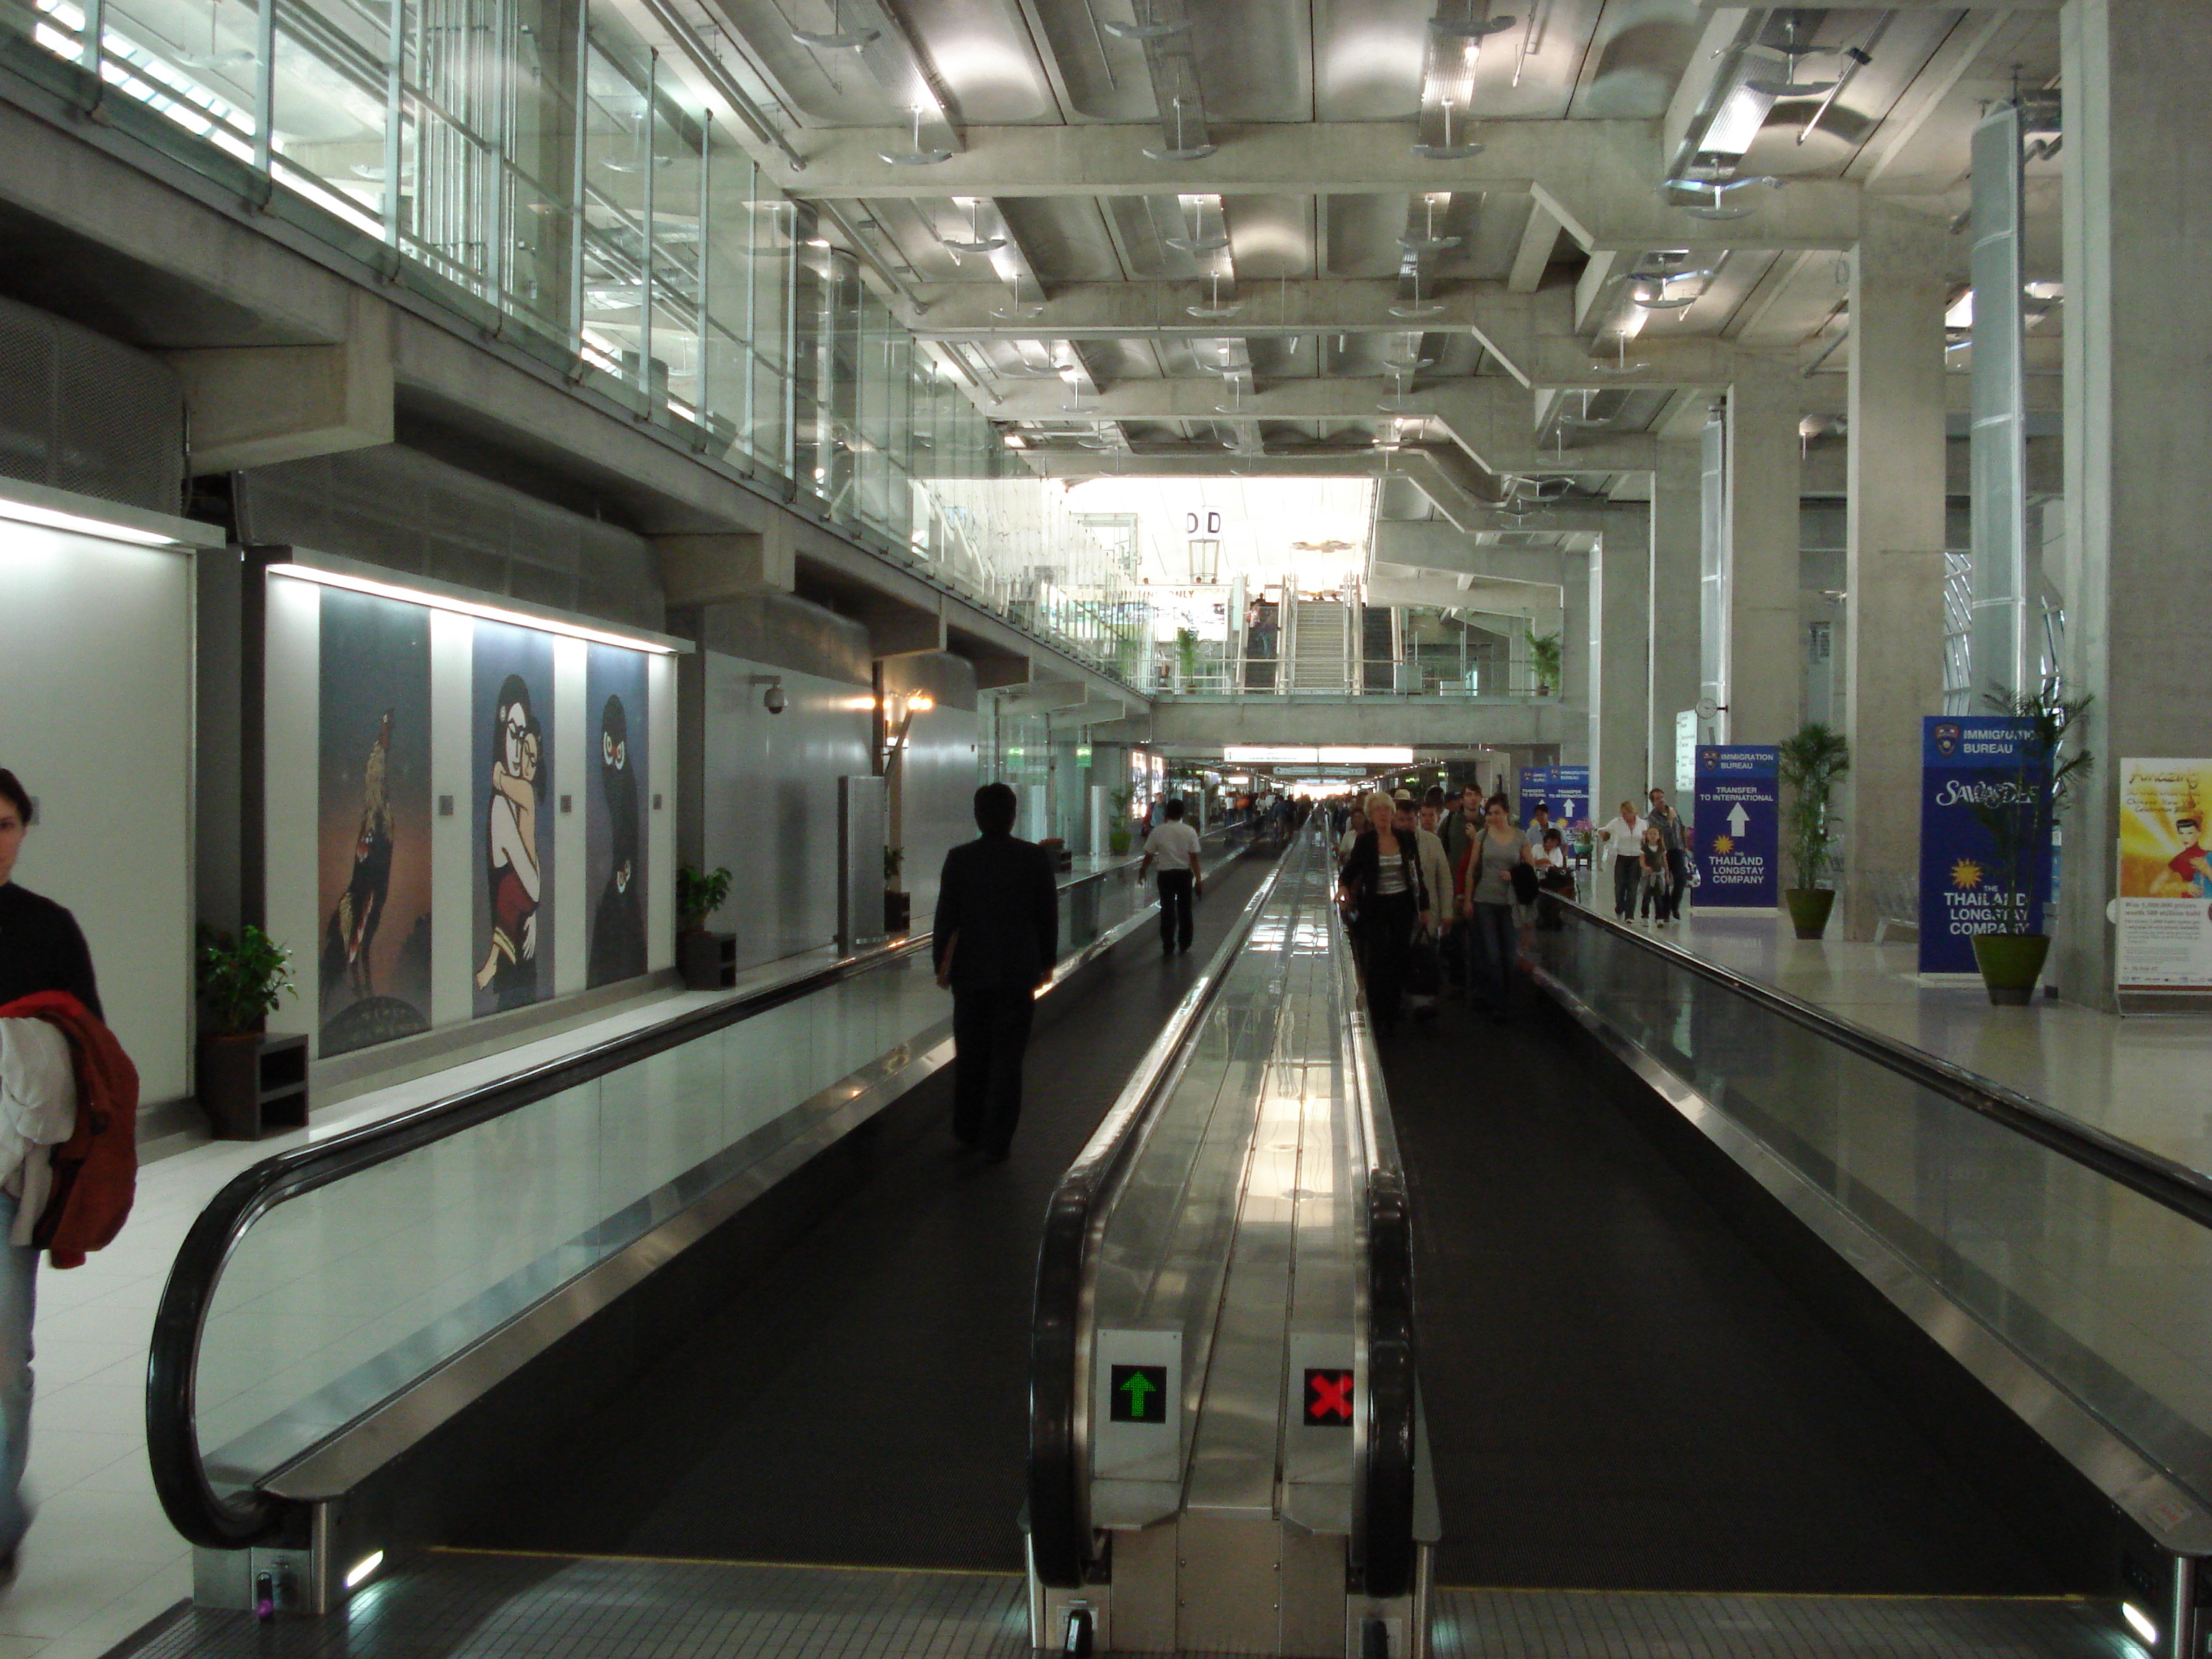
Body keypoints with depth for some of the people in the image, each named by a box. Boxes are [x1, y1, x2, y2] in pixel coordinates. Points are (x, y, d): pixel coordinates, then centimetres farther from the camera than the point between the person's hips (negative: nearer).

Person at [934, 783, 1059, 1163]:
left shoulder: (959, 858, -7)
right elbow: (1048, 915, -1)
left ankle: (968, 1131, 29)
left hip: (970, 971, 1)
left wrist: (941, 963, 9)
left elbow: (946, 916, -3)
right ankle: (995, 1142, 5)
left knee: (970, 1052, 16)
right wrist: (1047, 961, 11)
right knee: (1007, 1057, 5)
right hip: (1018, 971, -1)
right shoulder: (1036, 858, -7)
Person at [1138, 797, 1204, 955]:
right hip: (1185, 874, 1)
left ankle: (1168, 947, 2)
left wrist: (1142, 872, 17)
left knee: (1167, 911, 3)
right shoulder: (1189, 832, -5)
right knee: (1185, 910, 15)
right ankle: (1184, 944, 25)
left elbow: (1149, 856, 0)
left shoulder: (1158, 832, -6)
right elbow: (1194, 858, -7)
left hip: (1166, 874, -1)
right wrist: (1199, 879, -4)